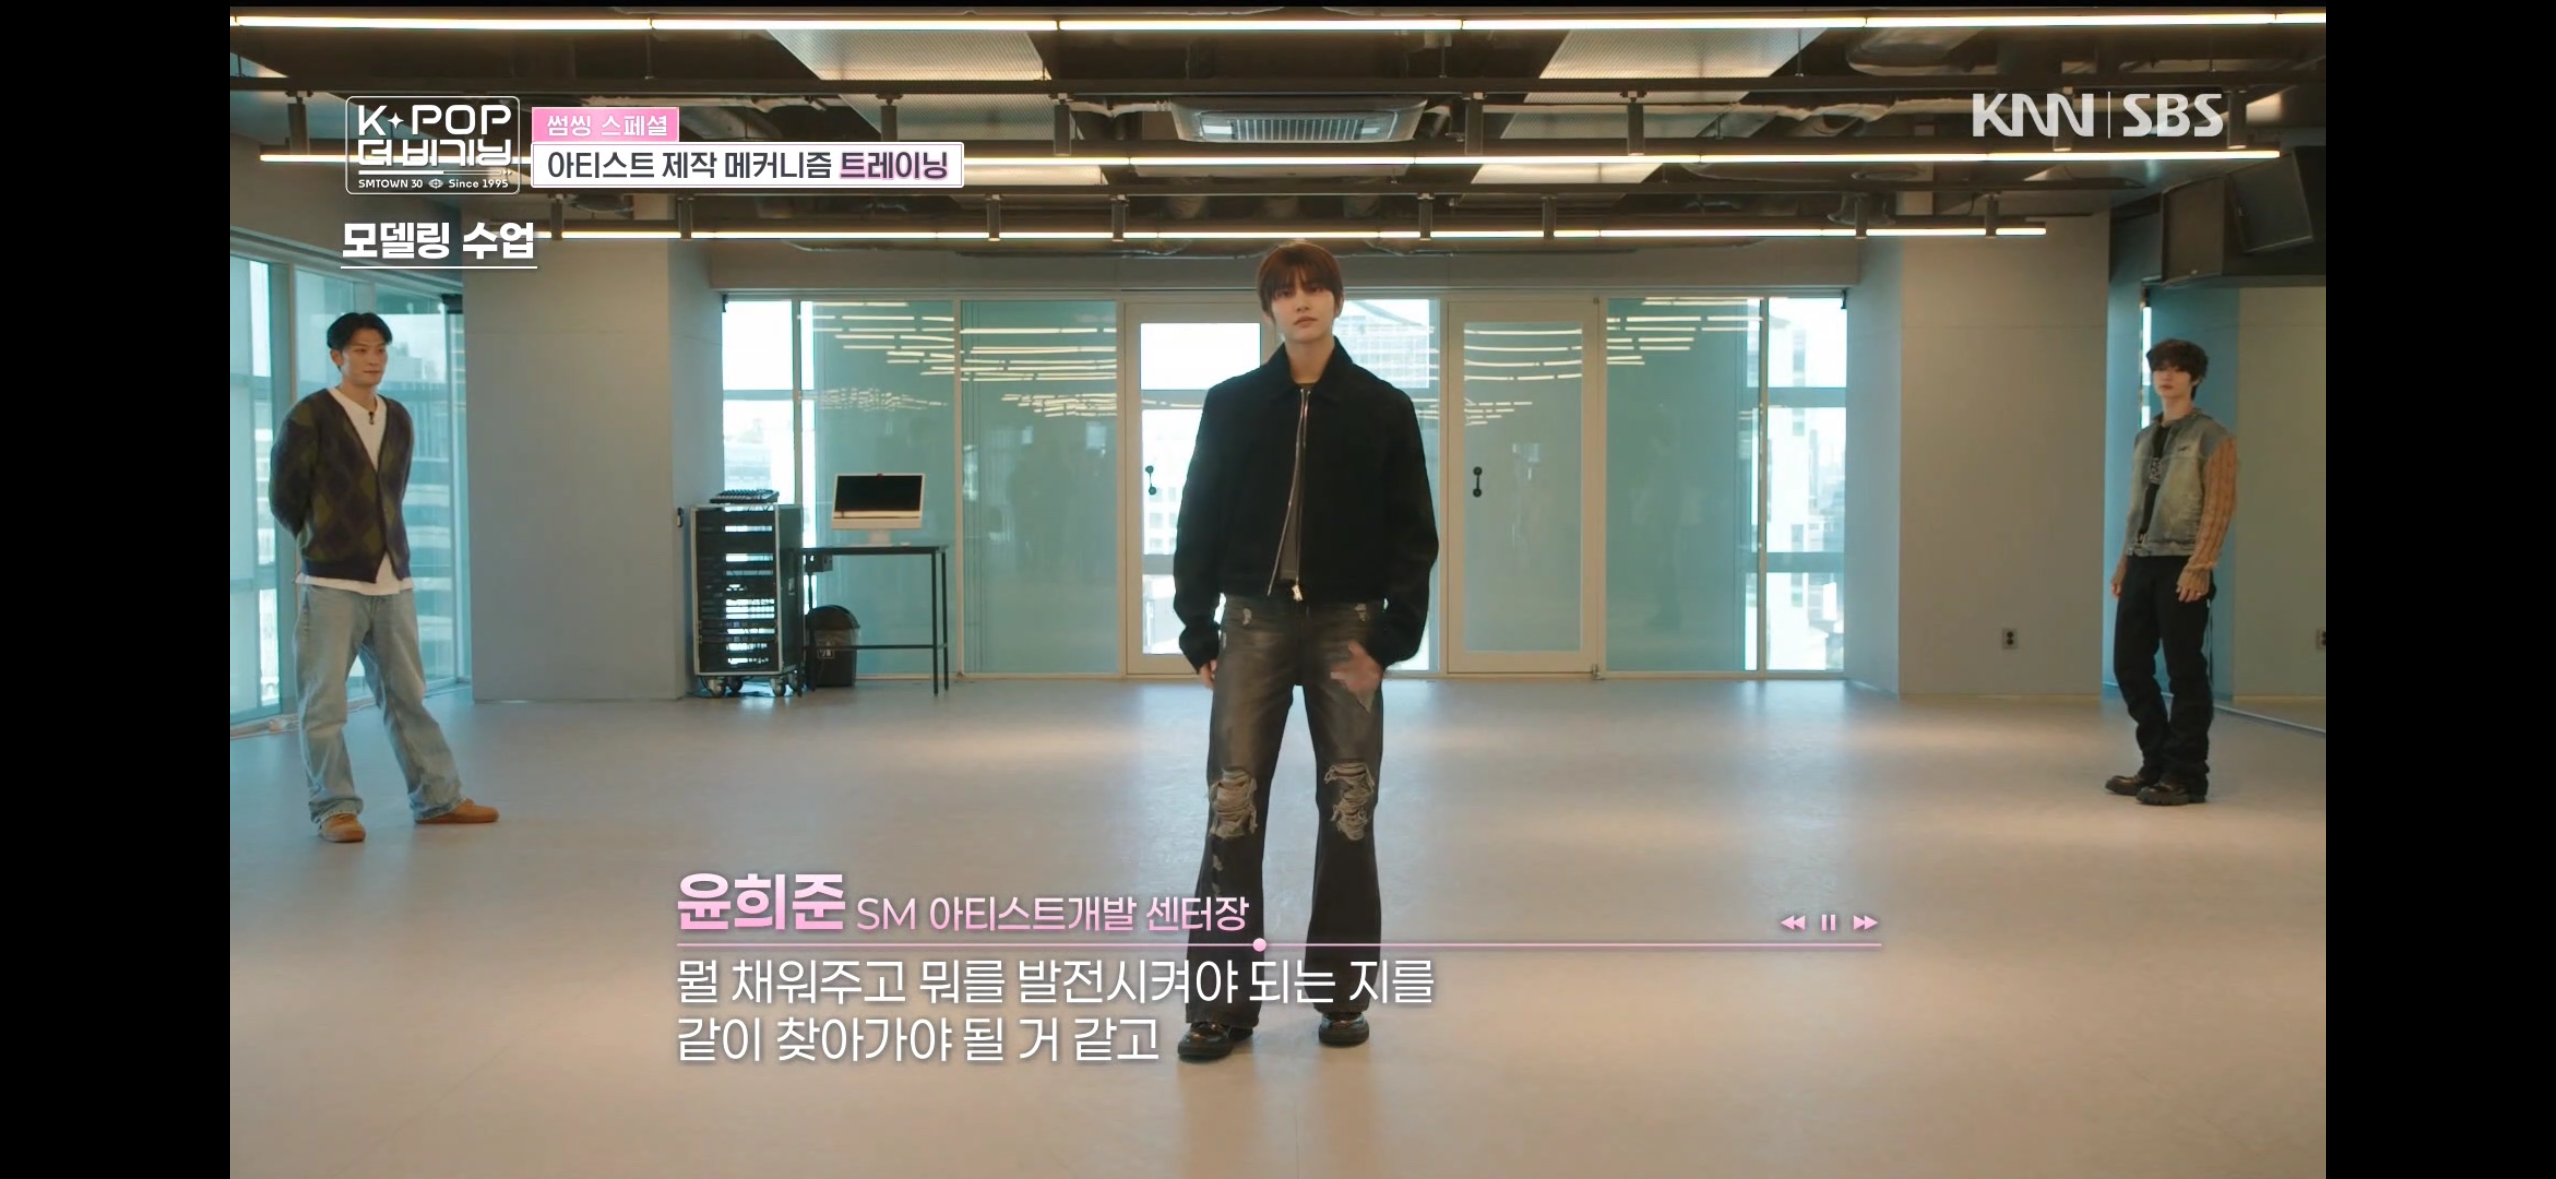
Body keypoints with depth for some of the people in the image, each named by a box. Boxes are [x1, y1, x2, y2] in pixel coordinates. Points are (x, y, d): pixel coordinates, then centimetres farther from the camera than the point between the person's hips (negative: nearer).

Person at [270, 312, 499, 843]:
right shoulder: (310, 416, -6)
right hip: (332, 582, -5)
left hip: (392, 579, 5)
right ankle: (335, 808, 9)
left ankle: (438, 798, 17)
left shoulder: (399, 420, 10)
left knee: (406, 695, 11)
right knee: (326, 702, 0)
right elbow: (284, 497, 0)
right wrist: (321, 542, 12)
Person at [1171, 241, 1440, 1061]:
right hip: (1255, 624, 0)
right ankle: (1222, 1001, 2)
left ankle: (1342, 992, 15)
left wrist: (1393, 634, -9)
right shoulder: (1232, 405, 4)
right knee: (1232, 809, -4)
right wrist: (1196, 627, 0)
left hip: (1347, 626, 0)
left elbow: (1413, 532, 0)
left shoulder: (1383, 408, 2)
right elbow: (1200, 520, 6)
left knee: (1348, 811, 4)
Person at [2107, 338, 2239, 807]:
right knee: (2129, 665, 7)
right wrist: (2124, 561, 14)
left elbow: (2220, 505, -9)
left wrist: (2200, 565, -18)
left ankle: (2186, 776, 3)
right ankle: (2156, 763, 19)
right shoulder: (2144, 438, 18)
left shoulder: (2210, 436, -3)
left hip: (2182, 566, -7)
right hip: (2142, 563, 7)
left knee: (2185, 672, -4)